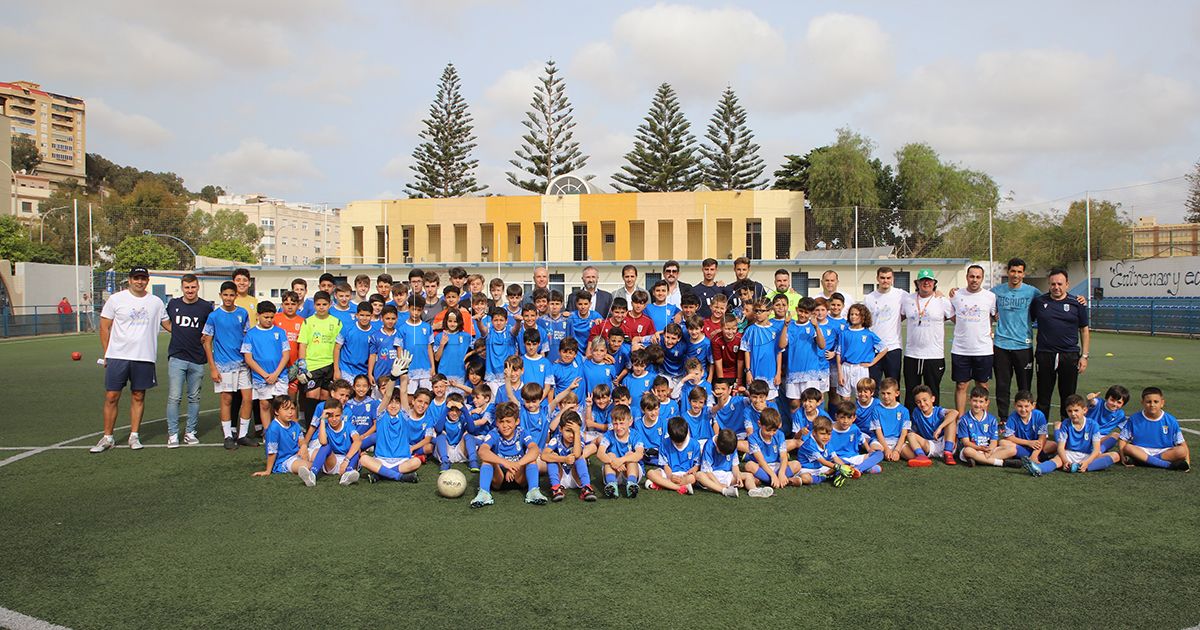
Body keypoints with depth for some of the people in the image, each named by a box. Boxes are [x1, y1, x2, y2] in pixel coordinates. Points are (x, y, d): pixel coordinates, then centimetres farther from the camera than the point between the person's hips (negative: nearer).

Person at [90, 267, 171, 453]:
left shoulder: (156, 302, 8)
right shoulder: (116, 299, 1)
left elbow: (168, 325, 17)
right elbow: (104, 327, 4)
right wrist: (105, 353, 1)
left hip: (144, 358, 2)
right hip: (117, 356, -2)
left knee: (138, 396, 7)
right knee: (111, 396, 0)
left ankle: (134, 436, 17)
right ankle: (107, 437, 12)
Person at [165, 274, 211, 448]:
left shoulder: (206, 307, 0)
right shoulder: (173, 304, 7)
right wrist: (179, 333, 13)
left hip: (197, 360, 0)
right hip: (176, 357, 0)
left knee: (194, 398, 8)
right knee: (174, 397, -3)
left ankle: (190, 432, 18)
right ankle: (173, 434, 2)